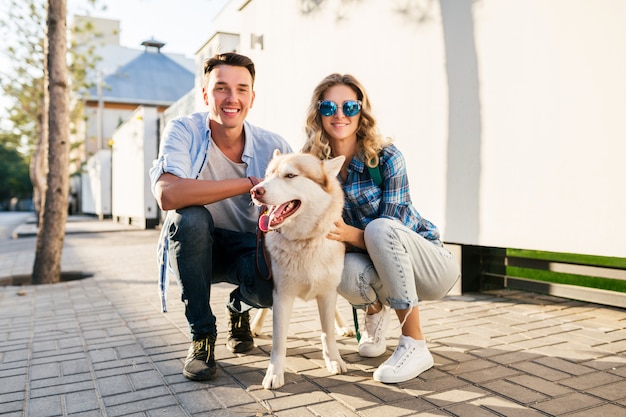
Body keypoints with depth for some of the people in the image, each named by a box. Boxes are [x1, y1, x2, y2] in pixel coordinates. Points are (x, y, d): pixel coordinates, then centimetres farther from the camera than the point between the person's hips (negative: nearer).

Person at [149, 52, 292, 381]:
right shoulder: (183, 131, -16)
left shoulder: (273, 147, -11)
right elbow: (167, 194, -33)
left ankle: (239, 309, 12)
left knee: (272, 285, -30)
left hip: (247, 248, 1)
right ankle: (201, 335, -12)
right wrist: (249, 184, -32)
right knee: (190, 216, -33)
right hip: (194, 247, 0)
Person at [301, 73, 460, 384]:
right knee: (346, 273, -33)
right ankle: (376, 309, 5)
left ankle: (415, 345, -23)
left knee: (379, 228, -35)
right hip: (376, 265, 3)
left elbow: (387, 231, -20)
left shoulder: (386, 158, -18)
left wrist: (350, 234, -39)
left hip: (429, 265, -2)